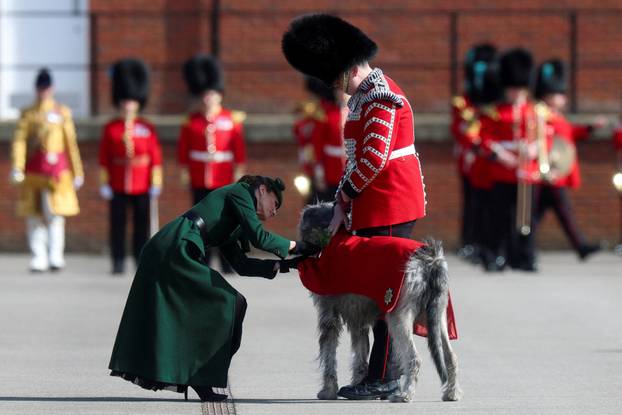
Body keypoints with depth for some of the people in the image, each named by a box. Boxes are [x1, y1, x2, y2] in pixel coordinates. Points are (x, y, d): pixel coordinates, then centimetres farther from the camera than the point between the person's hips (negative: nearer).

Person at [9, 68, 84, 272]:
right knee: (34, 216, 0)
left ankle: (56, 257, -5)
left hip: (56, 168, -1)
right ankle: (38, 259, 0)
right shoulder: (28, 114, 7)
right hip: (33, 169, 1)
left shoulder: (62, 112, 7)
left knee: (55, 213, -6)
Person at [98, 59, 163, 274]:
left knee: (142, 224, 4)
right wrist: (104, 184, -2)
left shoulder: (147, 129, 3)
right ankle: (118, 262, 6)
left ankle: (142, 262, 11)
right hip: (118, 187, 0)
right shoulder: (110, 129, 3)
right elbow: (104, 159, 3)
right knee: (117, 224, 1)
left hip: (141, 186, 0)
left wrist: (156, 184, -2)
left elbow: (156, 158, 2)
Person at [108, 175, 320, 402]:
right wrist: (297, 246, 5)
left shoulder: (225, 223, 32)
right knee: (231, 304, -2)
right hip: (177, 249, -9)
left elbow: (241, 264, 26)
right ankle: (201, 379, 1)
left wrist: (283, 265, 22)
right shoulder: (240, 192, 7)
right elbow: (259, 237, -5)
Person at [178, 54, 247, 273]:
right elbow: (183, 148, 8)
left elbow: (239, 148, 2)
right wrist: (185, 171, 5)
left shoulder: (232, 119, 1)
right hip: (199, 181, 1)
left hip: (224, 179, -1)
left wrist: (239, 172, -1)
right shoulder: (191, 121, 4)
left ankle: (227, 263, 5)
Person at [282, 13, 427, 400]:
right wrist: (343, 206, 9)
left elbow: (374, 160, -21)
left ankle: (383, 379, -5)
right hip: (375, 205, 10)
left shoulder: (381, 98, -16)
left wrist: (344, 196, -11)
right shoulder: (361, 97, 15)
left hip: (391, 206, -10)